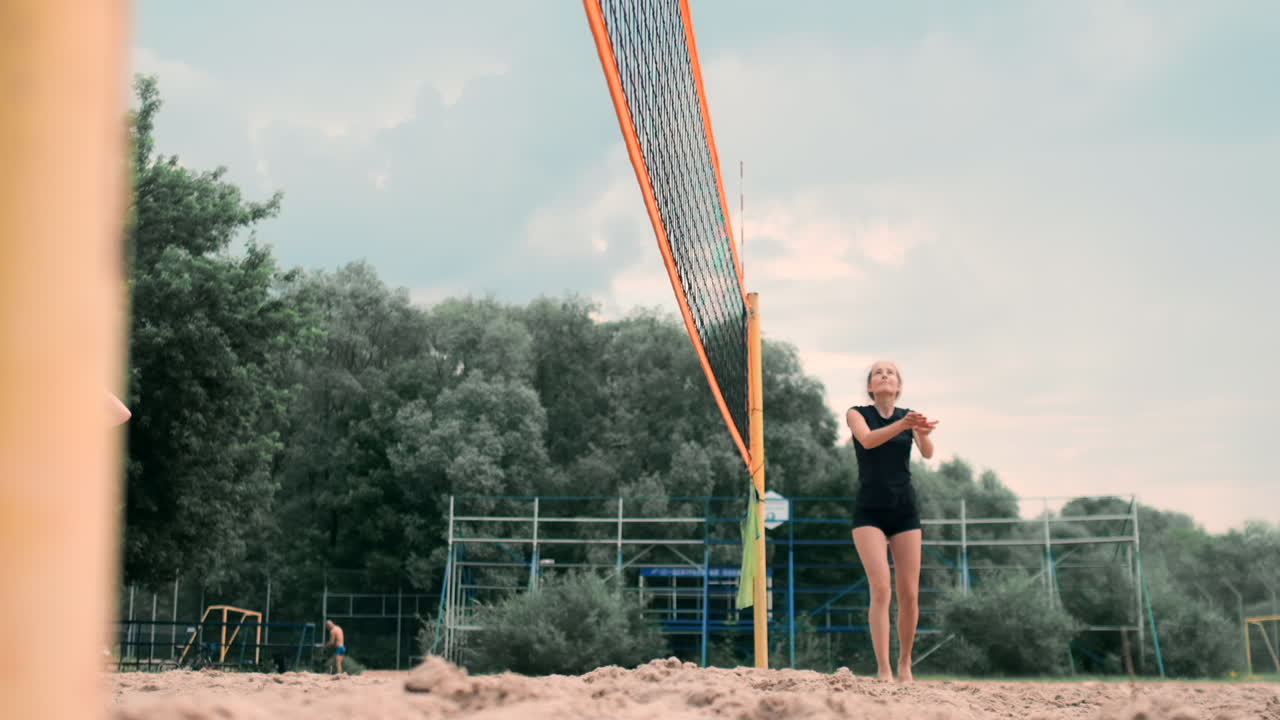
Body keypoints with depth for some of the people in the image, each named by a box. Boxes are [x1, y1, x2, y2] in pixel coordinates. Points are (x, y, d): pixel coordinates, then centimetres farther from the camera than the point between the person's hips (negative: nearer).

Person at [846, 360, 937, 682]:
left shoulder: (910, 416, 7)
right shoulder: (857, 414, 1)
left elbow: (927, 452, -12)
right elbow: (867, 439, -22)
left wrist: (923, 433, -36)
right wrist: (903, 425, -39)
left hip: (905, 511, 3)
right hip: (869, 512, -2)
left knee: (909, 594, 0)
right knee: (880, 588, -15)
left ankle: (905, 664, 18)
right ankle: (884, 671, -13)